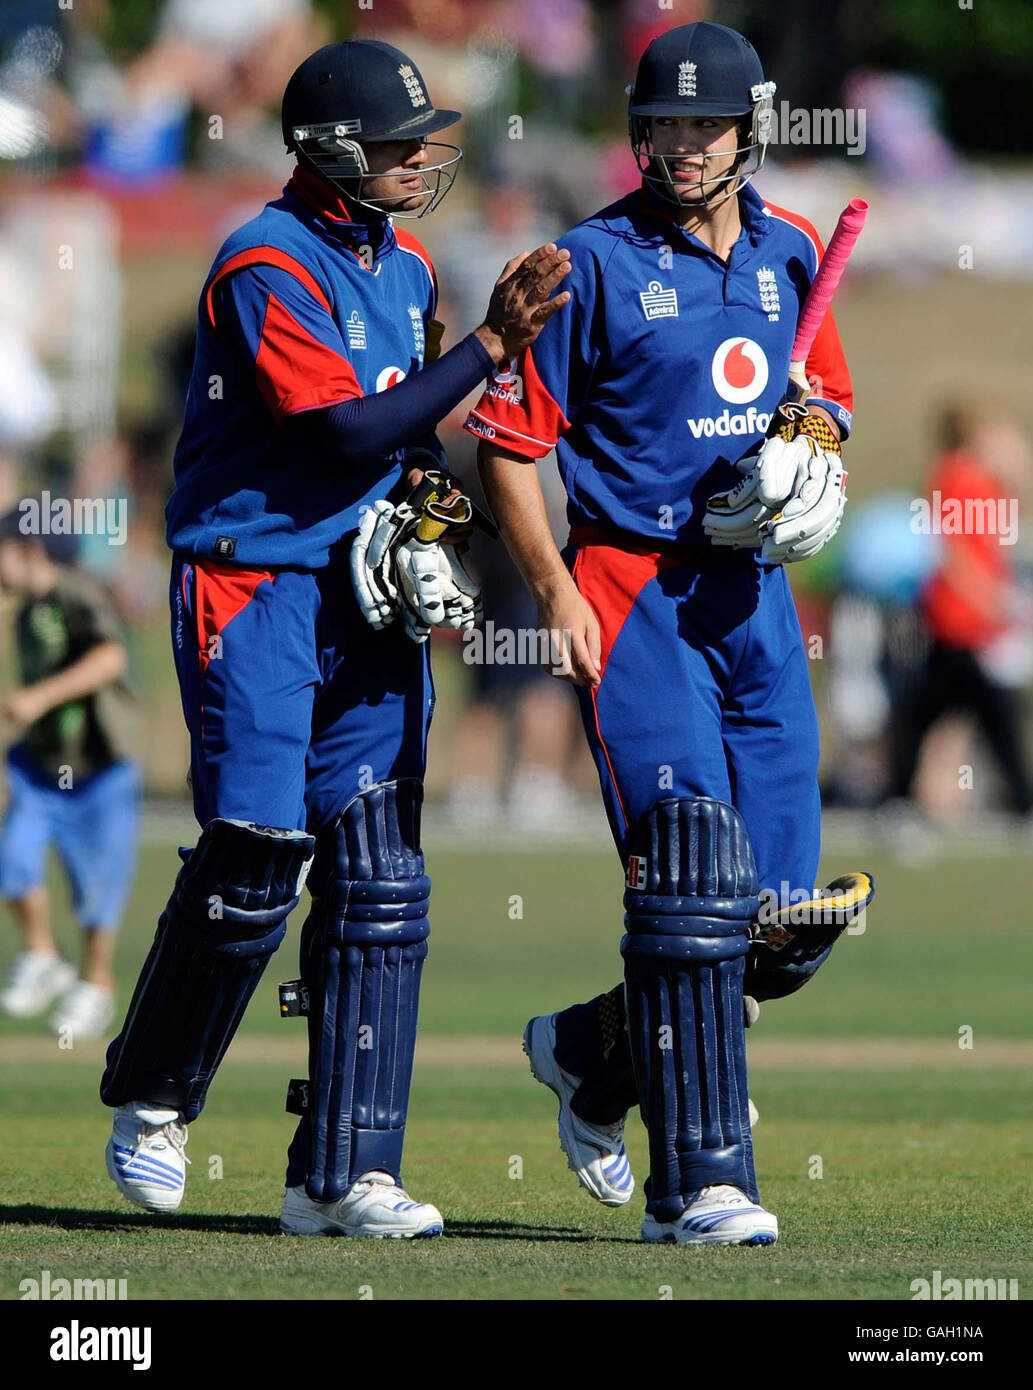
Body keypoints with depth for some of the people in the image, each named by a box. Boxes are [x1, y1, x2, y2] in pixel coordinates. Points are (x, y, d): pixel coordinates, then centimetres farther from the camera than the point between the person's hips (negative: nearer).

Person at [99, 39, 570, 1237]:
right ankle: (151, 1101, 12)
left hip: (368, 599, 8)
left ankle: (342, 1176, 1)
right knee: (253, 859, -12)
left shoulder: (405, 269, 13)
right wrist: (491, 343, -22)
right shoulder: (266, 269, -13)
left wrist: (424, 489, 2)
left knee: (379, 884, 0)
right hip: (252, 591, -8)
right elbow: (347, 430, -21)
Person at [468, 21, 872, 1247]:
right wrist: (556, 592, -15)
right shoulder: (595, 263, -5)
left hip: (753, 590, 6)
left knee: (791, 917, 4)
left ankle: (595, 1054, 28)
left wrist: (812, 453, 1)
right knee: (694, 876, -15)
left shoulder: (789, 254, 11)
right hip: (634, 589, -6)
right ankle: (698, 1183, -12)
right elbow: (506, 441, -5)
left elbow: (827, 397, 25)